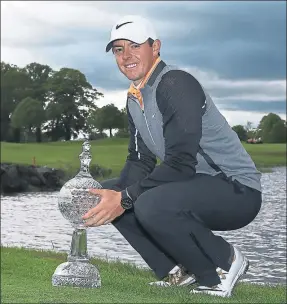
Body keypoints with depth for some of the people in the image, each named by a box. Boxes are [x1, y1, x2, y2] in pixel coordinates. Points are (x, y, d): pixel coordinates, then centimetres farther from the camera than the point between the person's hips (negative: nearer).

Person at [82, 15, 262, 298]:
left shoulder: (177, 84, -19)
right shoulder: (134, 98, 10)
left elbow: (181, 163, -26)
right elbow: (140, 161, 11)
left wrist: (125, 199, -26)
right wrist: (114, 194, -10)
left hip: (237, 190, -9)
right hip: (192, 188, 10)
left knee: (151, 205, -33)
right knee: (109, 191, 5)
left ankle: (224, 261, -9)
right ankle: (176, 269, 7)